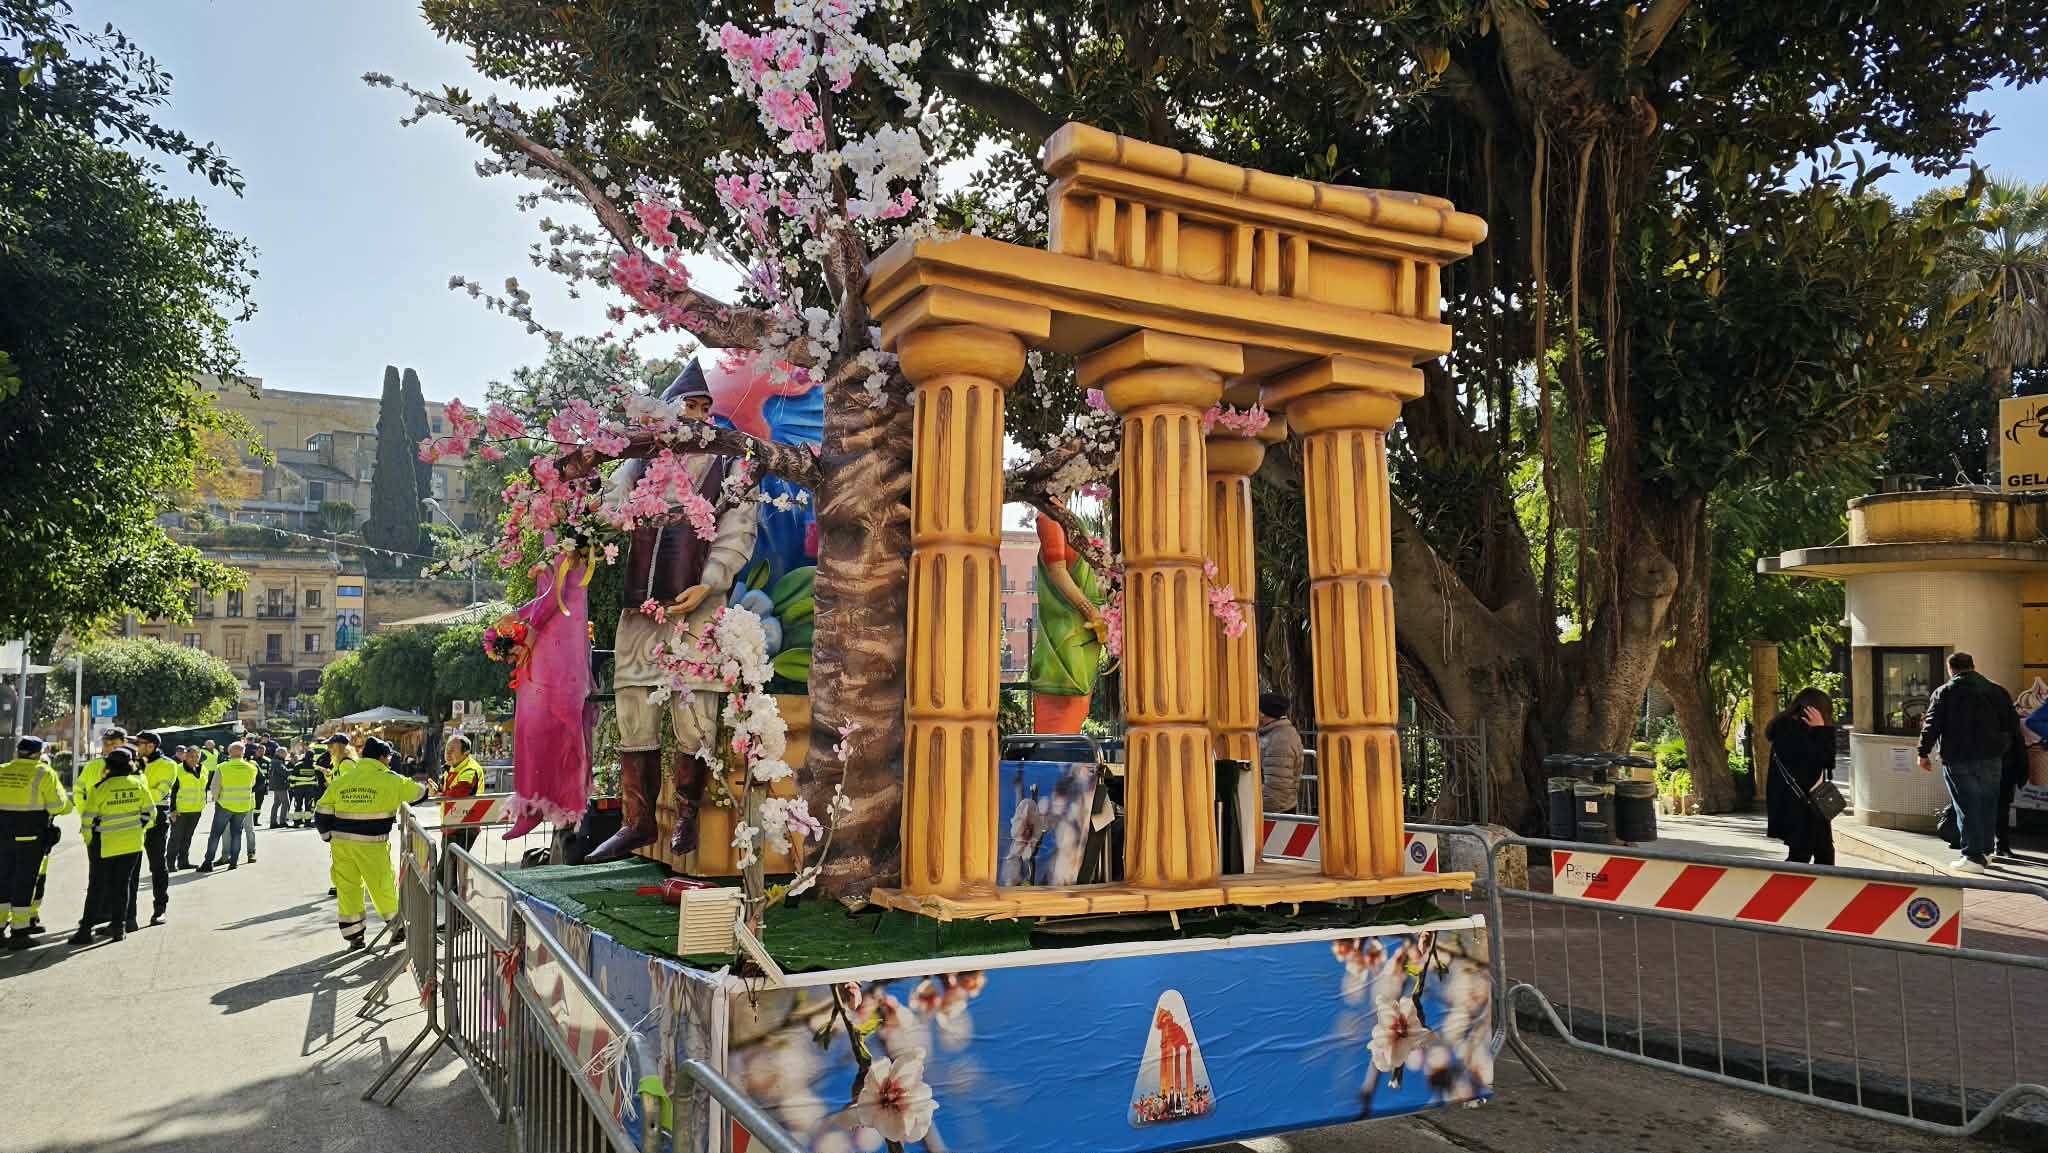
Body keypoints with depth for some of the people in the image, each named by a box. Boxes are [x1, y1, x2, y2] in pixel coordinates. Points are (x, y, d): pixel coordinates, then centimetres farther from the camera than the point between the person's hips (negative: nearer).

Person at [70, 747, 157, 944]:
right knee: (124, 883, 10)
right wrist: (142, 828, 20)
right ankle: (119, 924, 9)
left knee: (97, 886, 4)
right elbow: (150, 811, 3)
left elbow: (88, 816, -6)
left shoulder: (101, 787, -11)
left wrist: (92, 829, 15)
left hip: (107, 843, -2)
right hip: (133, 843, 2)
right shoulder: (139, 783, -3)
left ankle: (86, 928, 5)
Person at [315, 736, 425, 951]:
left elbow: (322, 812, 8)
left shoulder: (341, 781, 6)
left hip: (342, 843, 3)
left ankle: (353, 935, 15)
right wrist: (426, 787, 28)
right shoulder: (390, 781, -6)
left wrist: (329, 837, 20)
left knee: (347, 886, 12)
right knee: (383, 885, 10)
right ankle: (398, 926, 24)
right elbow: (416, 791, 4)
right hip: (373, 844, -3)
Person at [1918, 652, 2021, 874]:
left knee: (1967, 808, -2)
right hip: (1991, 758, 4)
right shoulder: (1997, 690, 6)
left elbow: (1932, 726, -9)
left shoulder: (1944, 692, -5)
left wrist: (1923, 753, -2)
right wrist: (2002, 743, 24)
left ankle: (1973, 857, -6)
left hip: (1958, 760, -4)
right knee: (1988, 805, 17)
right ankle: (1986, 850, 29)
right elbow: (2013, 724, 8)